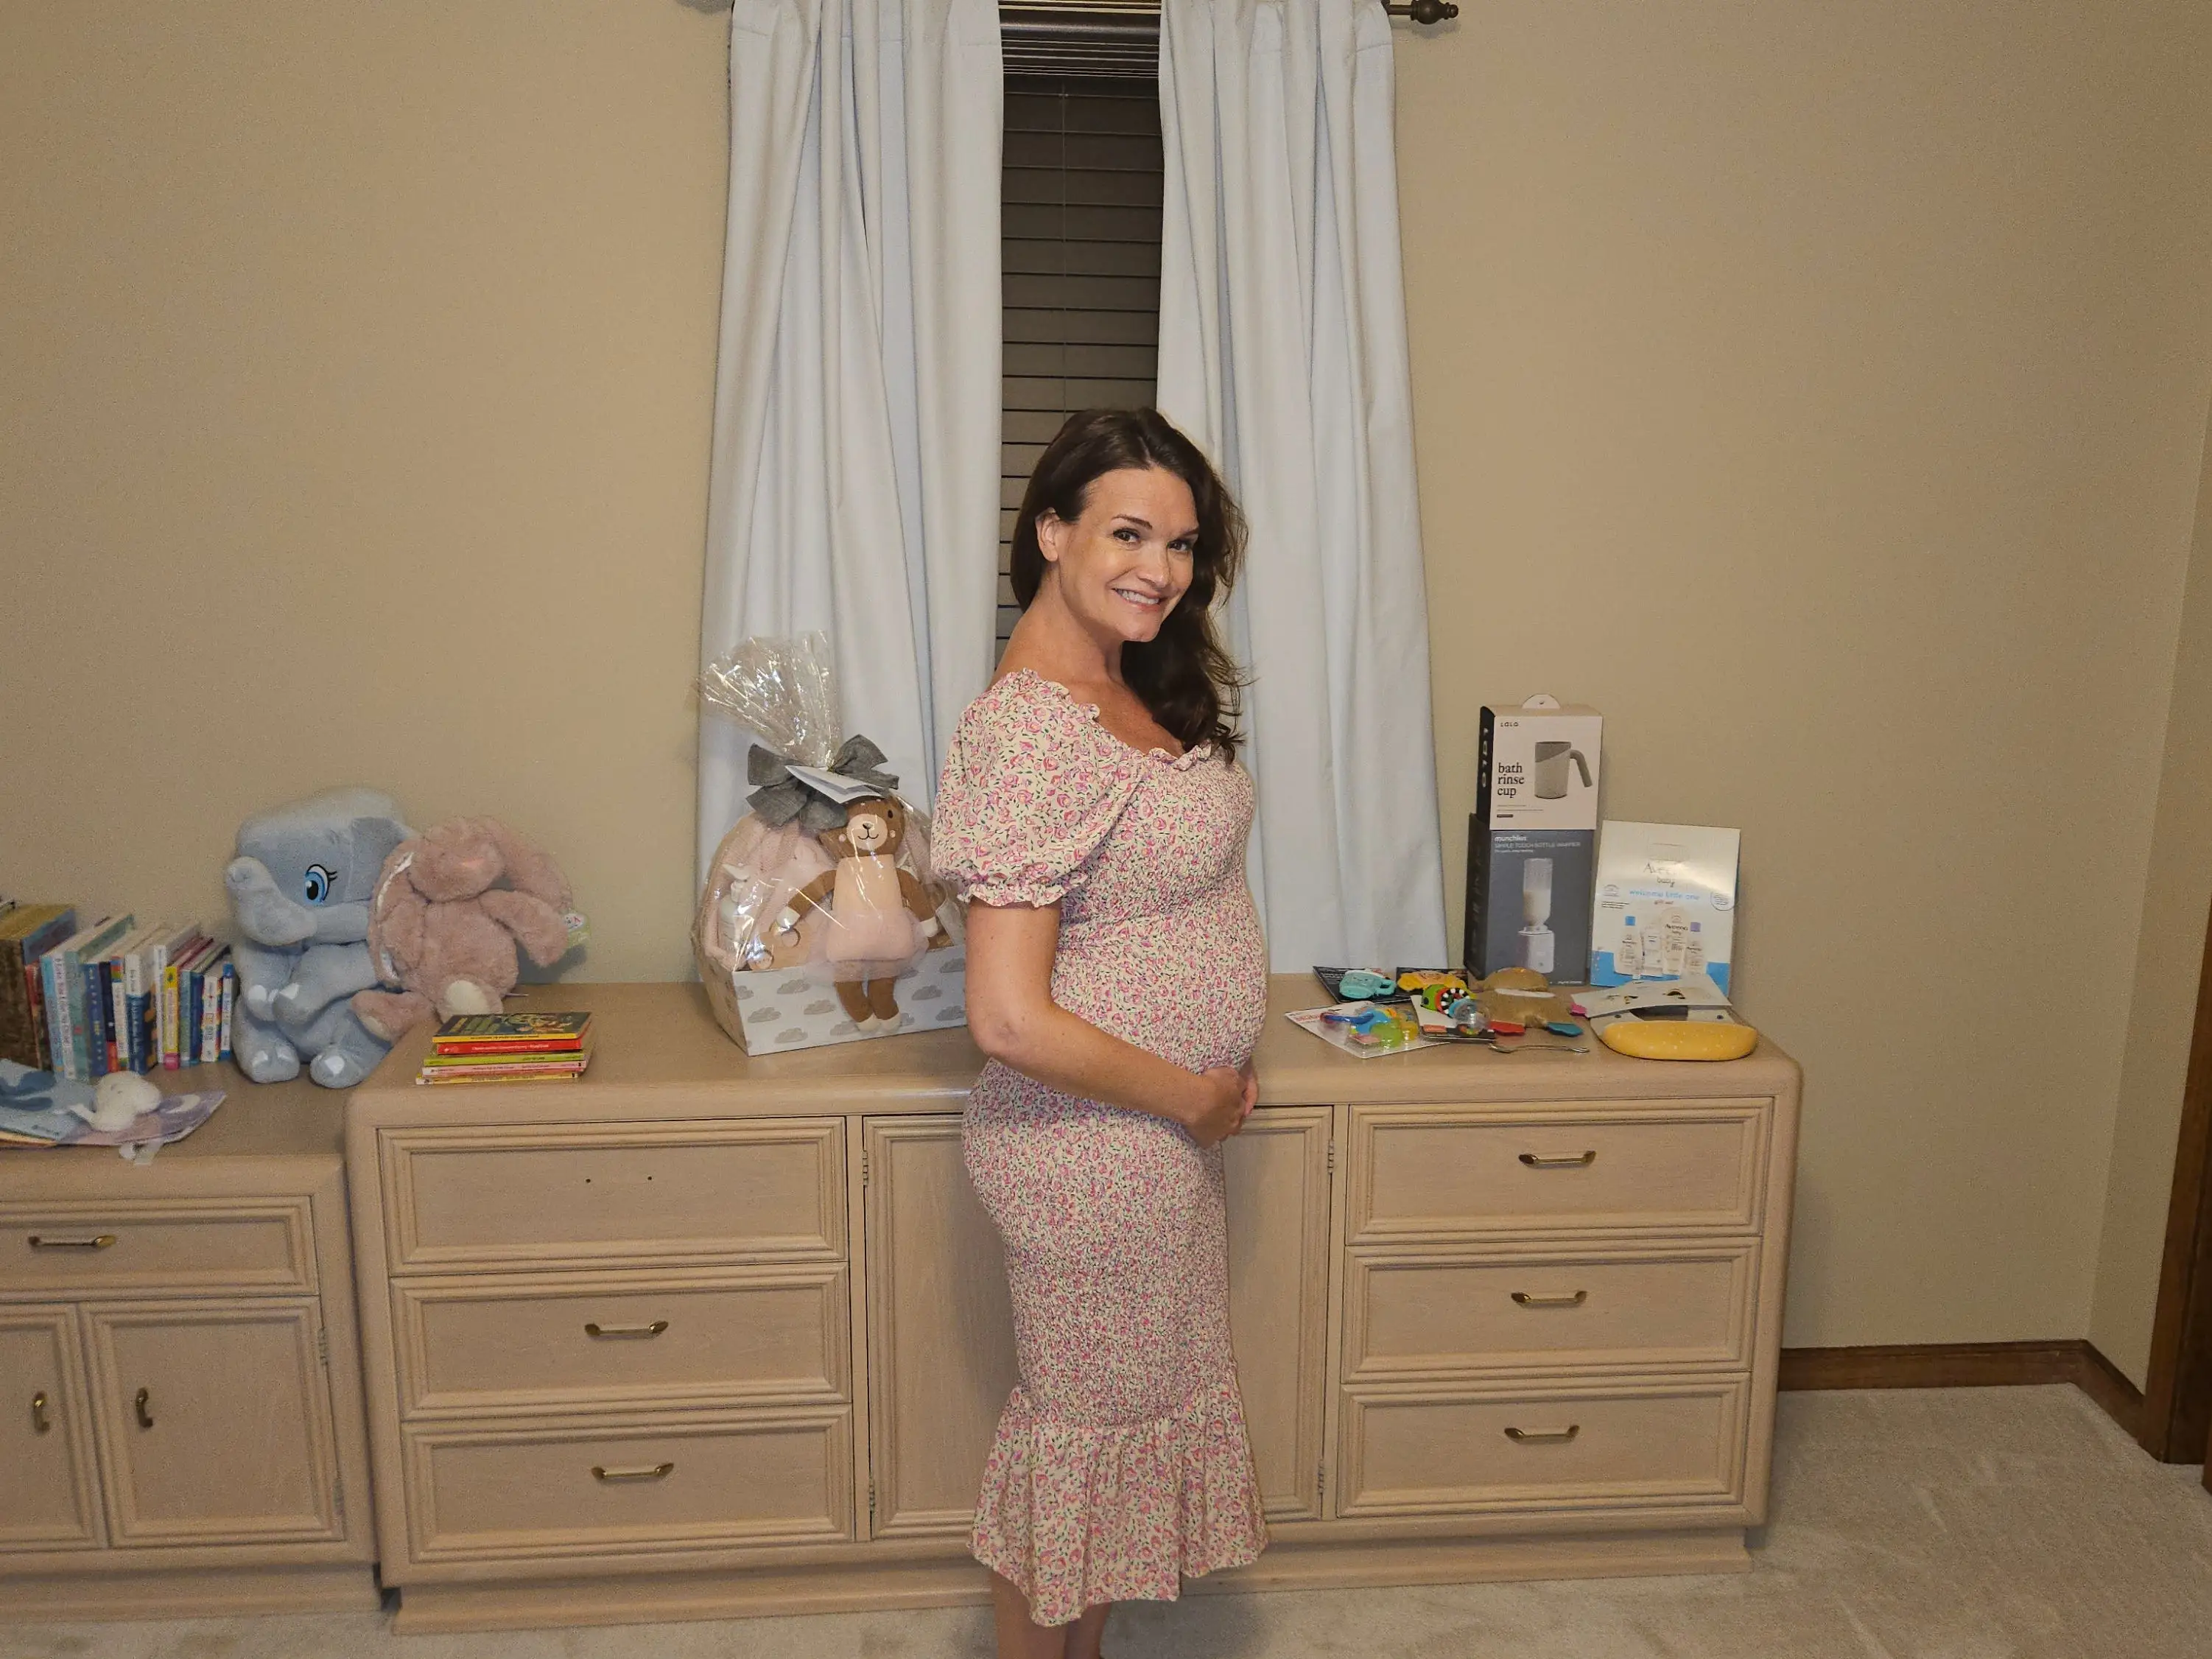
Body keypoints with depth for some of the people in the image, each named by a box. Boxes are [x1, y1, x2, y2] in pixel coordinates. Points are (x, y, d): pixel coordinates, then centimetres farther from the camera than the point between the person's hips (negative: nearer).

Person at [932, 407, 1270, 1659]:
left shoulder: (1133, 688, 4)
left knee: (1143, 1402, 23)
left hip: (1169, 1131, 9)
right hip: (1093, 1144, -9)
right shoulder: (1026, 732, -25)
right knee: (1090, 1419, 11)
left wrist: (1225, 1074, 5)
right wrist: (1195, 1097, -16)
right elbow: (1011, 1021, -28)